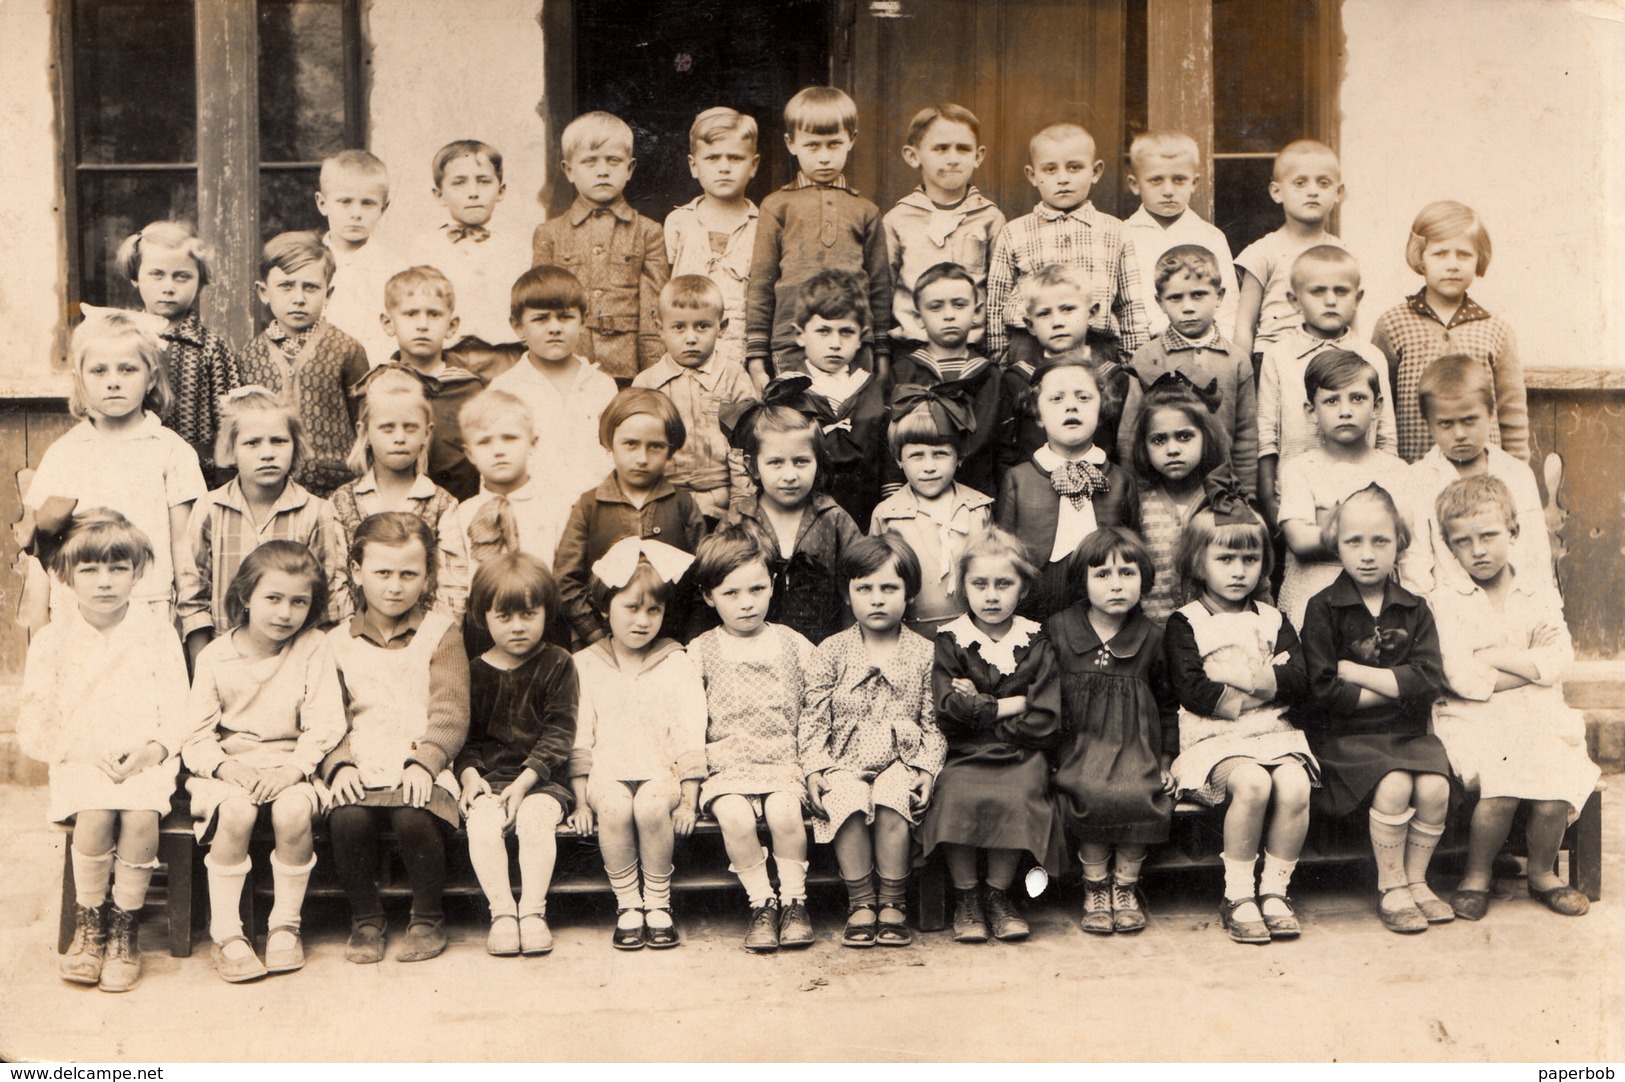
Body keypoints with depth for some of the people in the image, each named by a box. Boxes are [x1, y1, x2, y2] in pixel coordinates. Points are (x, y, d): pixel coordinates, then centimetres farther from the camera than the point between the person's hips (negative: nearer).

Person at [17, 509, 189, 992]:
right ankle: (88, 924, -7)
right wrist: (88, 751, -13)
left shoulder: (156, 632, 6)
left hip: (145, 758, 0)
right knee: (95, 814, -31)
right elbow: (36, 724, 3)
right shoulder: (52, 639, 6)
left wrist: (156, 748, -16)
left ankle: (125, 926, -9)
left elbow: (178, 707, 3)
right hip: (77, 760, 0)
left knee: (141, 816, -30)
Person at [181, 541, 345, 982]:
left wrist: (294, 768, -20)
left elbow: (325, 723, -5)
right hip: (226, 767, 0)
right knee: (236, 811, -32)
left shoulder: (314, 648, 1)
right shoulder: (215, 656, 2)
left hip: (290, 767, 0)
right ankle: (225, 932, -17)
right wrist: (224, 766, -20)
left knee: (293, 810, -31)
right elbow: (196, 733, 0)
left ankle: (286, 924, -10)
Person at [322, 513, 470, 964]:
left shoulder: (440, 633, 9)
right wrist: (339, 765, -11)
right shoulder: (338, 643, 14)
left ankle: (428, 919, -5)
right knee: (348, 819, -29)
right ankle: (365, 919, -4)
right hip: (361, 770, 2)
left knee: (413, 817, -32)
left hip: (421, 770, -2)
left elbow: (450, 714, 0)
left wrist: (424, 761, -16)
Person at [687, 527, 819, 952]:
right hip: (726, 768, 0)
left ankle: (794, 900, -9)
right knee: (735, 816, -29)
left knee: (784, 812, -29)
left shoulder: (795, 646, 10)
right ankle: (761, 902, -11)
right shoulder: (700, 653, 7)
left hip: (784, 763, 0)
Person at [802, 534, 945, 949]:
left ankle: (893, 903, -15)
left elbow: (934, 722, 6)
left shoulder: (924, 654, 7)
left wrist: (927, 768, -9)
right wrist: (815, 767, -8)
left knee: (891, 802, -32)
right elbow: (814, 717, 5)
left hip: (900, 762, 0)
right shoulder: (831, 652, 8)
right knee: (848, 802, -31)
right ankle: (861, 903, -17)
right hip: (844, 763, 1)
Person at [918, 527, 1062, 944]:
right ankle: (965, 895, -9)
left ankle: (998, 892, -6)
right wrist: (1009, 706, -4)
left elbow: (1043, 723, -1)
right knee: (958, 797, -29)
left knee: (1018, 798, -28)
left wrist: (979, 709, -4)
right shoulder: (950, 641, 6)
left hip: (1020, 754, 1)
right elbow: (950, 713, -7)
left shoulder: (1036, 643, 8)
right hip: (964, 754, 0)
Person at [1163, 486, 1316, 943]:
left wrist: (1246, 677, -11)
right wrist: (1262, 689, -6)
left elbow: (1299, 682, 2)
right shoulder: (1185, 624, 4)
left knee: (1294, 786, -27)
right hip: (1214, 738, -4)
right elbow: (1194, 693, -10)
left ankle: (1275, 890, -11)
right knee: (1252, 783, -33)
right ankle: (1238, 896, -19)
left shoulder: (1273, 620, 17)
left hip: (1273, 733, 4)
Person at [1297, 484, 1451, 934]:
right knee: (1393, 785, -29)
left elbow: (1428, 683, -6)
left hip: (1407, 730, 4)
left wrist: (1355, 671, -10)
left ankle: (1416, 880, 1)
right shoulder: (1324, 609, -2)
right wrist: (1394, 686, -8)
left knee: (1435, 787, -23)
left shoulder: (1414, 610, 8)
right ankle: (1391, 888, -9)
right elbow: (1324, 692, -11)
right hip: (1345, 734, -4)